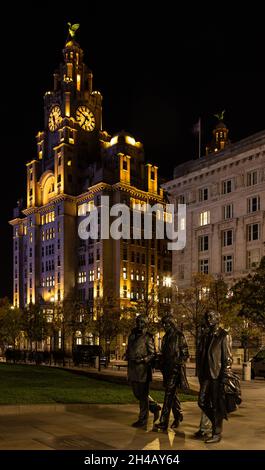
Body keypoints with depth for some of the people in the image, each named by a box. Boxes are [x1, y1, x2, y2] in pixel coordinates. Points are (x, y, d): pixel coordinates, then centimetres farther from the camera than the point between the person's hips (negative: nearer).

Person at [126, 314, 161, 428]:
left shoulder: (148, 337, -6)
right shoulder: (132, 336, 14)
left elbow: (152, 354, -8)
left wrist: (142, 360, -20)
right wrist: (128, 357, 9)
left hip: (143, 369, -7)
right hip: (132, 370, 7)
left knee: (142, 395, -1)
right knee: (137, 393, 15)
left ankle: (143, 419, 10)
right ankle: (154, 406, 33)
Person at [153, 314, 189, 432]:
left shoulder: (179, 336, -8)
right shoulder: (166, 337, 15)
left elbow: (185, 354, -8)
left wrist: (177, 364, -15)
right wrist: (161, 365, 14)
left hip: (175, 369, -8)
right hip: (167, 369, 8)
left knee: (169, 394, -10)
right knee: (172, 393, 16)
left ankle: (163, 423, -11)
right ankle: (178, 416, 31)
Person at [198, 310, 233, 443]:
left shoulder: (224, 336, -7)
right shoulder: (205, 336, 13)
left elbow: (227, 358, -10)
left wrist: (224, 377, -15)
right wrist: (200, 374, 14)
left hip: (217, 376, -7)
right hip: (206, 375, 7)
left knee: (217, 405, 1)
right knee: (202, 402, 8)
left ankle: (217, 433, 13)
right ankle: (216, 422, 29)